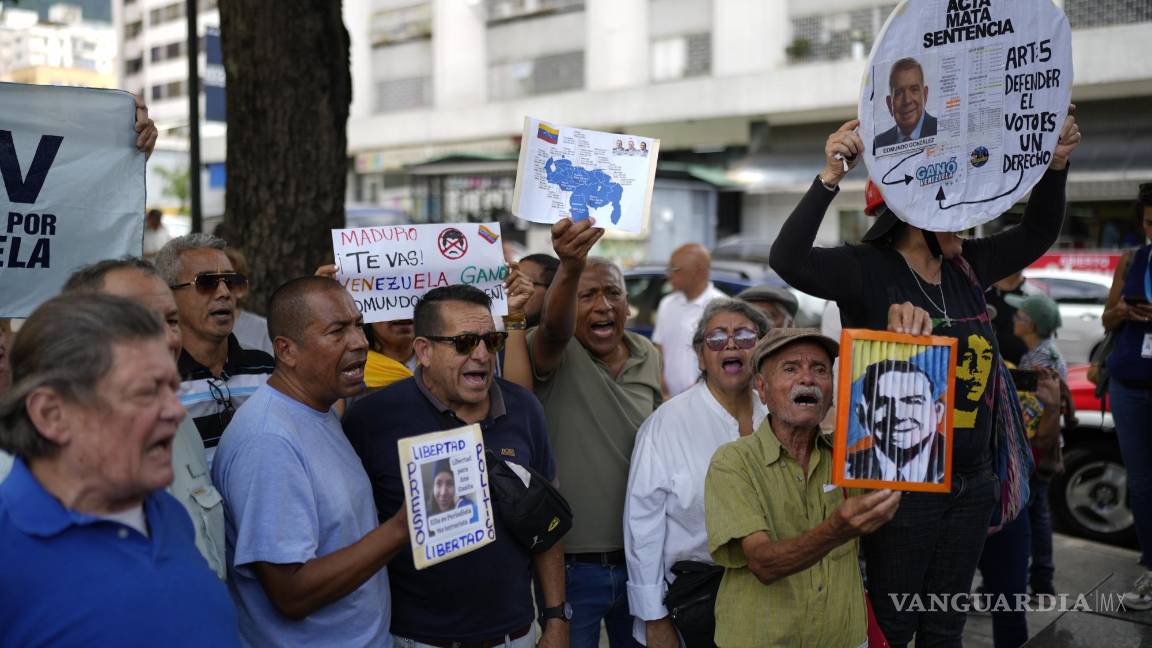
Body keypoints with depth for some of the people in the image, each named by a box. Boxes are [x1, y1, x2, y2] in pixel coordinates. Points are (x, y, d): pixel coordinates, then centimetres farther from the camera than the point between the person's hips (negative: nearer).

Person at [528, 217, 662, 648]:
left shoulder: (647, 356, 4)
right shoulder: (557, 354, -11)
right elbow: (554, 327, -36)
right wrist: (569, 269, -57)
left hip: (640, 559, 4)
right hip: (570, 564, -4)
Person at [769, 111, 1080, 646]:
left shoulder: (968, 266, 6)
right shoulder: (868, 270, -14)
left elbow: (1037, 233, 20)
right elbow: (789, 260, -29)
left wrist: (1056, 164, 7)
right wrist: (830, 178, -35)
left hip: (972, 483, 7)